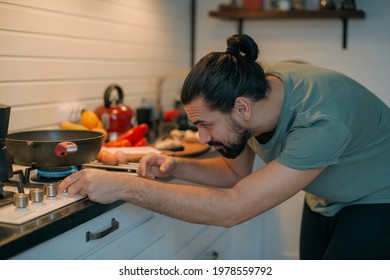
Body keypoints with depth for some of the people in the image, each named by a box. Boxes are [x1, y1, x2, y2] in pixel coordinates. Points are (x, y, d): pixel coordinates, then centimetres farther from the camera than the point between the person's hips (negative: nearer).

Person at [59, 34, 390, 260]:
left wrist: (124, 186, -41)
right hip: (324, 202, 6)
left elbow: (232, 209, -42)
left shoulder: (321, 121, -41)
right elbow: (238, 172, -1)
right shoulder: (251, 87, -18)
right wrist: (176, 167, -20)